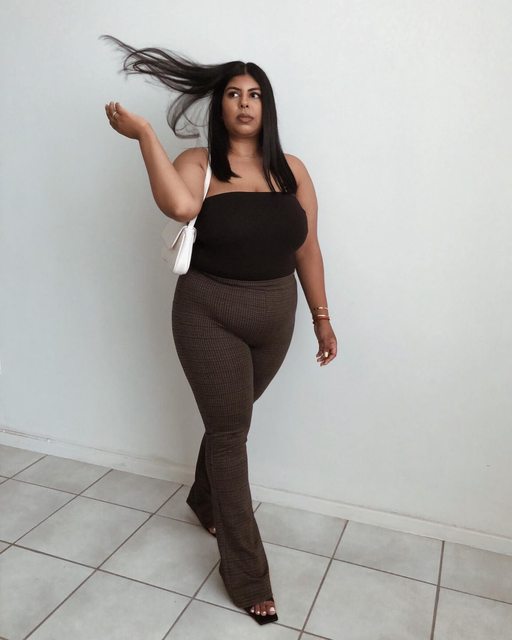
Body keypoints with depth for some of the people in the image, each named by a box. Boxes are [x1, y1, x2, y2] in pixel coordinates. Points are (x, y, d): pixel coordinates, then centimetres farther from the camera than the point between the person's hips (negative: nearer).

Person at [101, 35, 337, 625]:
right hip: (210, 316, -3)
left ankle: (205, 501, 50)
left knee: (228, 420, 20)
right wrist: (144, 134, -23)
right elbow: (178, 206, -30)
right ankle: (245, 571, 17)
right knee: (230, 431, 1)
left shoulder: (291, 169, 4)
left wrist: (322, 317, 6)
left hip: (274, 317, 4)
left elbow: (307, 249, 6)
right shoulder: (197, 164, -6)